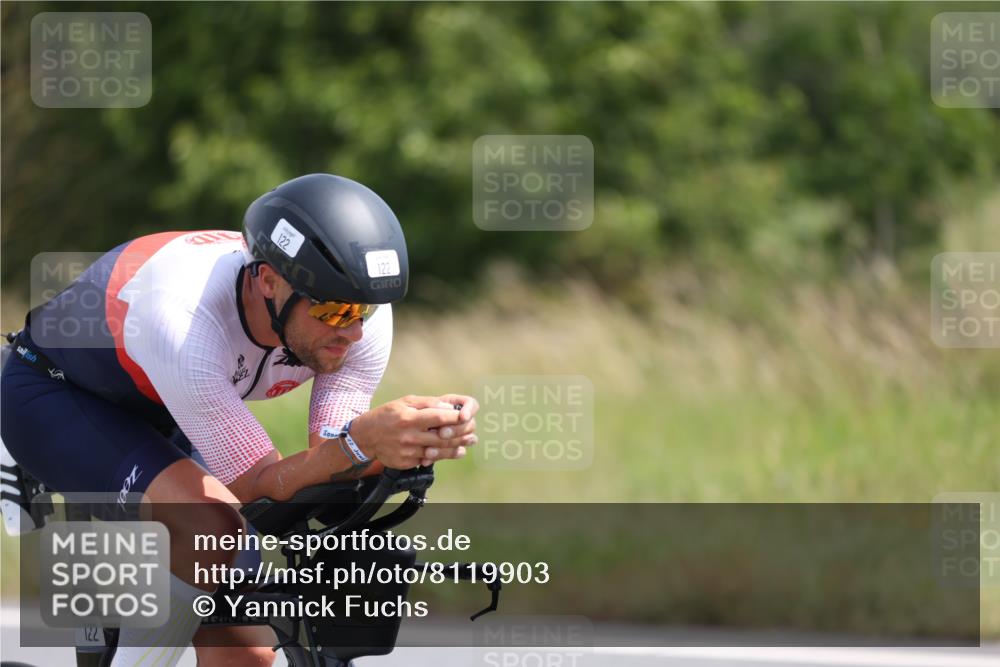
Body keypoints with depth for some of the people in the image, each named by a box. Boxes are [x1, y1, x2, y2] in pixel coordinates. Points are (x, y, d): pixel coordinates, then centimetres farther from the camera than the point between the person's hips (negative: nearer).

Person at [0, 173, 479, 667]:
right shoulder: (185, 317, -42)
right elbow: (259, 489, -39)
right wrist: (363, 444, -57)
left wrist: (419, 442, -42)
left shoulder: (360, 313, -25)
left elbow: (323, 475, -22)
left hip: (158, 419, 6)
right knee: (212, 528, -34)